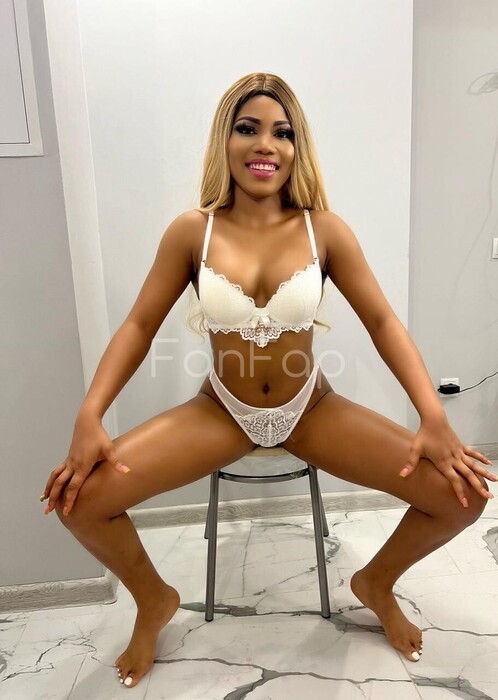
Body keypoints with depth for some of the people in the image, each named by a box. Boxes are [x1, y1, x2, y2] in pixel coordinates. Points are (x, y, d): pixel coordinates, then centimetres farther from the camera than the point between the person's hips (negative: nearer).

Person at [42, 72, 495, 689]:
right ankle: (153, 600, 19)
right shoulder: (191, 232, -8)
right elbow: (139, 326, -5)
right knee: (78, 497, -16)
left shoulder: (324, 230, -9)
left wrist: (434, 418, -17)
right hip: (221, 411, 0)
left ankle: (376, 583, 23)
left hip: (312, 411, 1)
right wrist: (89, 418, -17)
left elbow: (382, 323, -6)